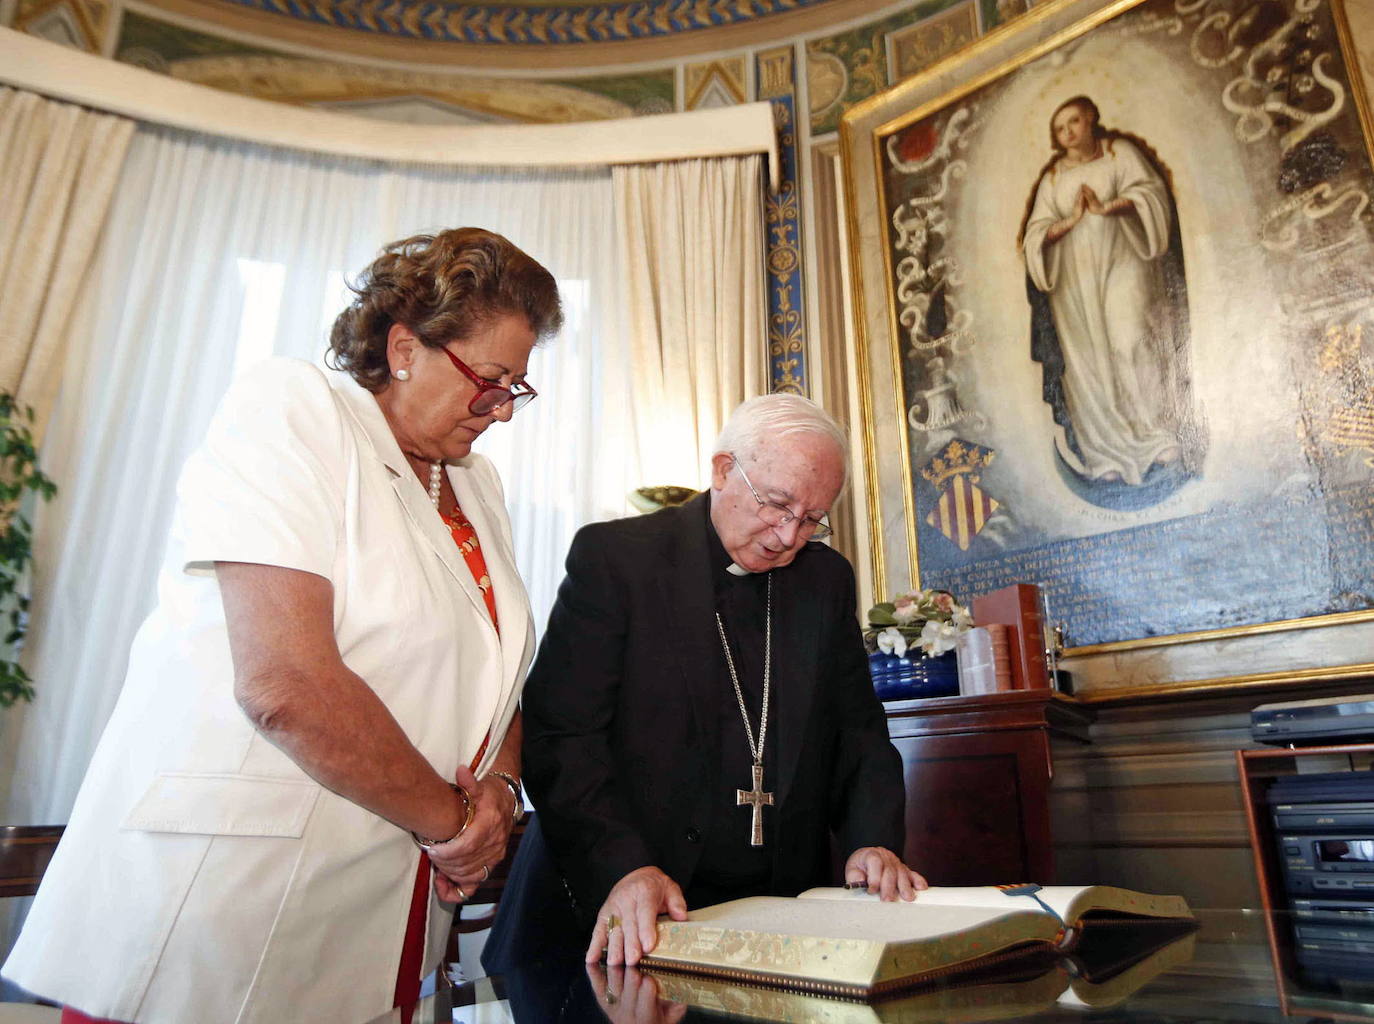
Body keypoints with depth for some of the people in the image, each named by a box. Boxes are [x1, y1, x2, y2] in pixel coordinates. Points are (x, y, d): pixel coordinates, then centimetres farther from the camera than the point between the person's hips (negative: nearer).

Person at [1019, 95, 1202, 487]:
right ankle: (1111, 454, -1)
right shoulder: (1053, 177, 17)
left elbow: (1153, 191, -2)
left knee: (1132, 341, -16)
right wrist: (1071, 221, -11)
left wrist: (1106, 208, -15)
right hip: (1074, 276, 2)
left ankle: (1160, 436, -8)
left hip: (1122, 262, -2)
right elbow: (1035, 233, 6)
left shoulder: (1120, 151, 13)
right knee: (1089, 358, -4)